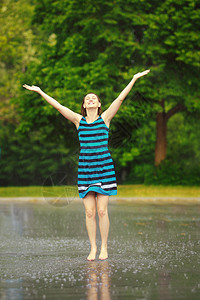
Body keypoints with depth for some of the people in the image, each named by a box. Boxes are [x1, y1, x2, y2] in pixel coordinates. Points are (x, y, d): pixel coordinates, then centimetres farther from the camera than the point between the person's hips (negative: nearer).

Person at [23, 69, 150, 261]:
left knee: (102, 210, -3)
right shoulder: (78, 120, 8)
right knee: (89, 212, 1)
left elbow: (120, 98, 1)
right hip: (85, 169, 2)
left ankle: (104, 247, 8)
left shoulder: (105, 118, 5)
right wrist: (40, 91, 7)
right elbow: (58, 106, 8)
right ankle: (93, 248, 11)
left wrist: (134, 79, -2)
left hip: (104, 168, -2)